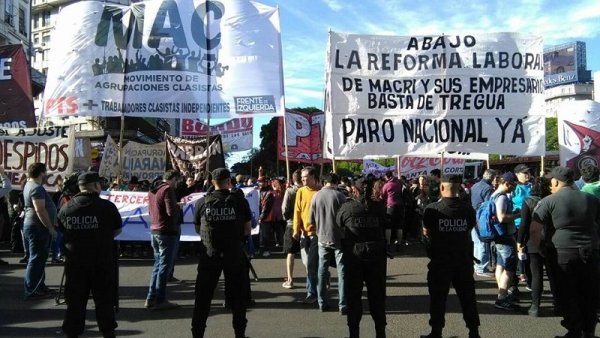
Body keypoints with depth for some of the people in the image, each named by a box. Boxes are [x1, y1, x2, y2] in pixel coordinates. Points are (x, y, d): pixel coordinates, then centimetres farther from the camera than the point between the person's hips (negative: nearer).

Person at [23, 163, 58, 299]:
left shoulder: (29, 185, 15)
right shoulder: (37, 188, -18)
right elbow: (40, 210, -26)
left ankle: (39, 286, 25)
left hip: (34, 227, 11)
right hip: (37, 228, -11)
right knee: (37, 259, -6)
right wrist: (51, 228, -21)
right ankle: (31, 291, -2)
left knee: (40, 258, 17)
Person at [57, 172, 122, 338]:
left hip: (75, 260, 2)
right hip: (102, 261, -2)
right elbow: (117, 230, 1)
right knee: (104, 298, 10)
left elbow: (62, 231, 11)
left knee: (75, 299, 12)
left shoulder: (66, 207, -2)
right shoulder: (107, 207, -10)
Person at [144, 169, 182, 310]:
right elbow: (172, 211, -22)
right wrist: (179, 207, -3)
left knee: (158, 265, 16)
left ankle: (151, 298, 18)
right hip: (167, 232, -9)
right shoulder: (168, 189, -14)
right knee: (165, 266, -2)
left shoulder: (152, 191, 14)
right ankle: (160, 300, 2)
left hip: (154, 231, 9)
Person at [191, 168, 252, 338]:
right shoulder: (240, 201, -6)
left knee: (203, 296, 10)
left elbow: (198, 230, 7)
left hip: (209, 255, 0)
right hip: (234, 255, 0)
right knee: (237, 295, 14)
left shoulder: (202, 202, -4)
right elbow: (247, 230, 1)